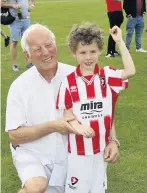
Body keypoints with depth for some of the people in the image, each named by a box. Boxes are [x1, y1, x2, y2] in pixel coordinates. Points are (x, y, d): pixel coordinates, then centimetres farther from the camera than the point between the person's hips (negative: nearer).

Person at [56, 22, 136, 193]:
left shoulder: (107, 76, -5)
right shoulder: (68, 82, -10)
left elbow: (130, 71, -22)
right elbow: (67, 114, -6)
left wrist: (120, 42, -20)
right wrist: (78, 127, -26)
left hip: (102, 145, 2)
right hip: (78, 148, -2)